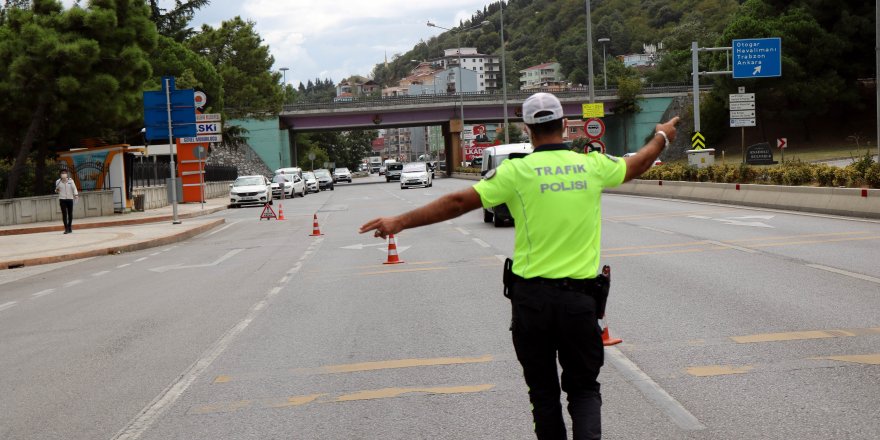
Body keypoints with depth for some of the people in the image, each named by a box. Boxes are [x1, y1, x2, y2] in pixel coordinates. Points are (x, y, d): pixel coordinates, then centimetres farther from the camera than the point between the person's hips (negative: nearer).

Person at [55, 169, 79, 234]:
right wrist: (56, 191, -6)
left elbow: (74, 188, -10)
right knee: (64, 214, -7)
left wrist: (76, 194, -25)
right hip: (62, 199, 0)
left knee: (70, 214, 6)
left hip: (70, 199, 0)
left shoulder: (70, 180, -2)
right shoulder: (58, 181, 2)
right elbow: (57, 189, 16)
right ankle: (66, 228, -6)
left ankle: (69, 227, 23)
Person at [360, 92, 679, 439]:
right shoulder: (592, 165, 2)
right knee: (583, 387, 12)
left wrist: (400, 222, -1)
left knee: (543, 390, 13)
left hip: (532, 296, -1)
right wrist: (662, 137, 43)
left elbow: (458, 202, -8)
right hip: (578, 297, 1)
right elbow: (636, 165, 22)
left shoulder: (517, 171, -6)